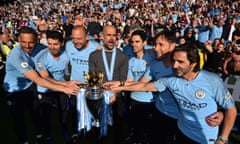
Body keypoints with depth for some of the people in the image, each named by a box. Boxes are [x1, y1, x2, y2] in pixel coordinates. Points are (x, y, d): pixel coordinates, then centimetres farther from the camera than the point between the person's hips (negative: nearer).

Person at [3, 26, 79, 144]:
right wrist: (64, 89, -44)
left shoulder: (38, 49, -18)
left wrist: (66, 83, -35)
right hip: (14, 91, -4)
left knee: (36, 113, 17)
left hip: (29, 86, 5)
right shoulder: (16, 55, -35)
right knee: (19, 119, 13)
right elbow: (37, 80, -41)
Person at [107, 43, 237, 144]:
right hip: (183, 133, 3)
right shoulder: (172, 80, -13)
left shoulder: (212, 81, -22)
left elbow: (231, 109, -12)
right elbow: (145, 86, -4)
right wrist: (120, 88, -4)